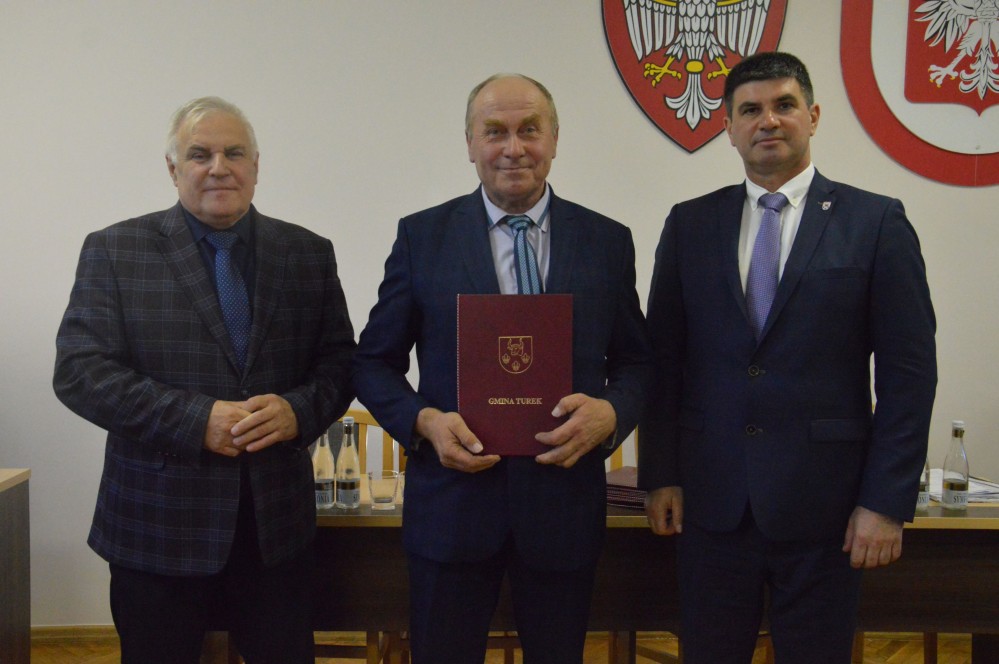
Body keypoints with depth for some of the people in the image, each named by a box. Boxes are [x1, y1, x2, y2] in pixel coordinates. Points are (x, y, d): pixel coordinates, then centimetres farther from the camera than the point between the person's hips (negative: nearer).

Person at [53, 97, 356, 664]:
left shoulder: (309, 254, 7)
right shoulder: (114, 251, -1)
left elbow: (340, 362, 8)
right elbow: (80, 369, -8)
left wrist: (298, 410, -14)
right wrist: (195, 418, -18)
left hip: (278, 522, 2)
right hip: (158, 524, -1)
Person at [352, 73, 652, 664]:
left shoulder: (608, 241, 3)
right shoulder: (422, 237, 1)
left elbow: (636, 362, 8)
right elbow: (375, 362, 5)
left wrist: (610, 412, -13)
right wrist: (424, 421, -14)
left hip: (566, 503, 1)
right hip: (451, 502, -1)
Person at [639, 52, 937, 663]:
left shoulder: (876, 222, -1)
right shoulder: (690, 224, 6)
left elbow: (909, 372, -3)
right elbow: (664, 359, 7)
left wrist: (888, 502, -7)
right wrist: (660, 475, 3)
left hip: (824, 500, -2)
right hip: (711, 499, 2)